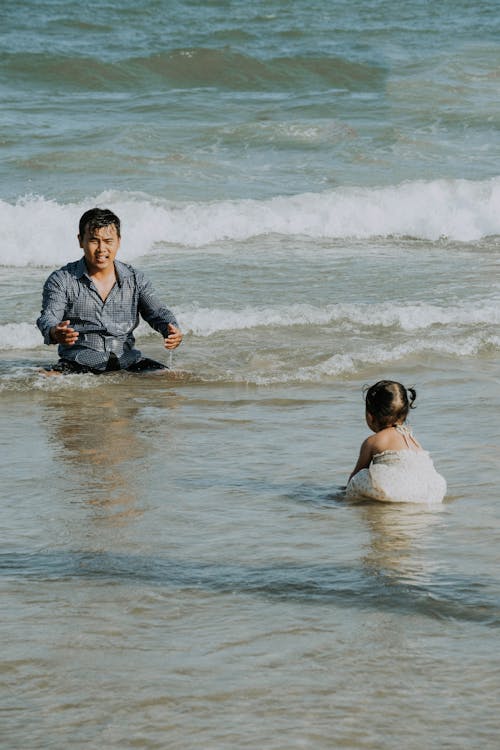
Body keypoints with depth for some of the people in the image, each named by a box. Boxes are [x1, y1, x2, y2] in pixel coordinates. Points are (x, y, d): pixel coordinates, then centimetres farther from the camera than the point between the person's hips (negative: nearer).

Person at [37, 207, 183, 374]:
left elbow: (157, 312, 4)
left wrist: (171, 330, -22)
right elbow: (48, 317, -10)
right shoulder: (61, 280, 2)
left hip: (126, 361, 3)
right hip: (80, 360, -3)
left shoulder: (135, 280, 12)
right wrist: (54, 333, -37)